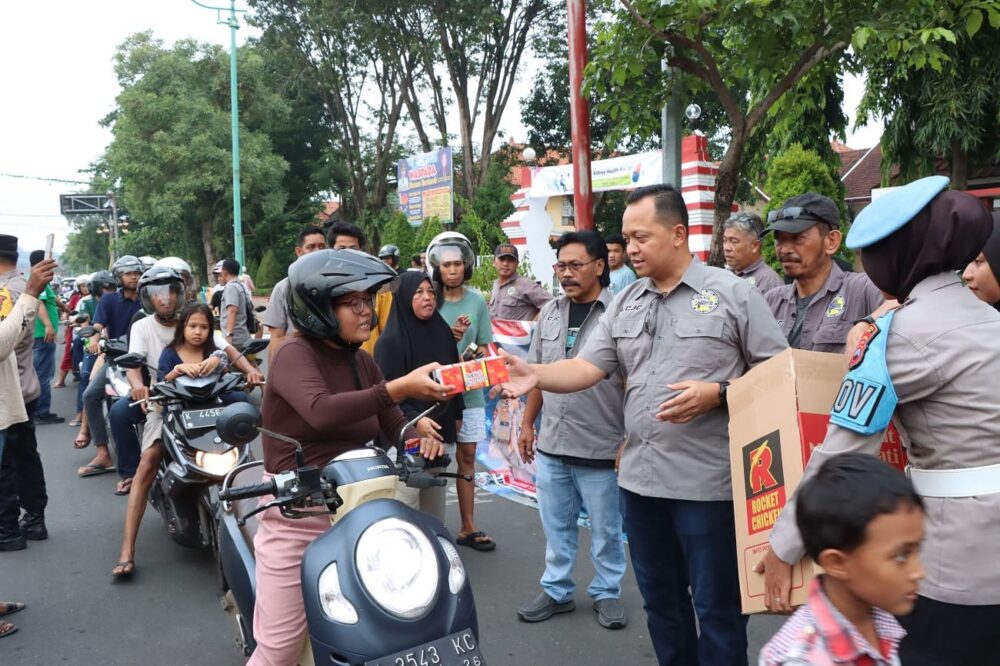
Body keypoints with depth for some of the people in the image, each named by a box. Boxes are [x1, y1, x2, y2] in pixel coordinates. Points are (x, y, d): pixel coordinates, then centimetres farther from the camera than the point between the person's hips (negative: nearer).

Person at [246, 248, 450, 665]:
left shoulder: (362, 361, 9)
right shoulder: (294, 355, -13)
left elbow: (393, 425, 8)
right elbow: (321, 411, -33)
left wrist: (418, 439, -16)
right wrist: (399, 389, -42)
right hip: (297, 515, -6)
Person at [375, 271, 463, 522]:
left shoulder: (443, 332, 11)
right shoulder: (391, 340, -9)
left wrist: (456, 415, 16)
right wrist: (414, 419, -25)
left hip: (441, 431, 6)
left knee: (435, 501, 14)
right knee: (406, 502, -8)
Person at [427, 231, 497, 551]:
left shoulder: (477, 301, 3)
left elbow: (485, 348, 6)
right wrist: (447, 338, -21)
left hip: (469, 391, 3)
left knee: (466, 457, 11)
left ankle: (468, 528, 22)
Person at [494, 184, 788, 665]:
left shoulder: (732, 293, -6)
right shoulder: (624, 304, 10)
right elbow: (585, 368, 2)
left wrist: (717, 394, -20)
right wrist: (535, 375, -15)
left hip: (707, 481, -5)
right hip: (640, 477, 6)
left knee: (716, 606, 8)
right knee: (661, 600, 20)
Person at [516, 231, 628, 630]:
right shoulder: (549, 313, 7)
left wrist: (630, 442, -13)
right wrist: (527, 423, 14)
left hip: (601, 447, -5)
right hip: (551, 445, 5)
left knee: (605, 529, 13)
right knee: (556, 525, 16)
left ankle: (607, 592, 31)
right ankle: (557, 590, 32)